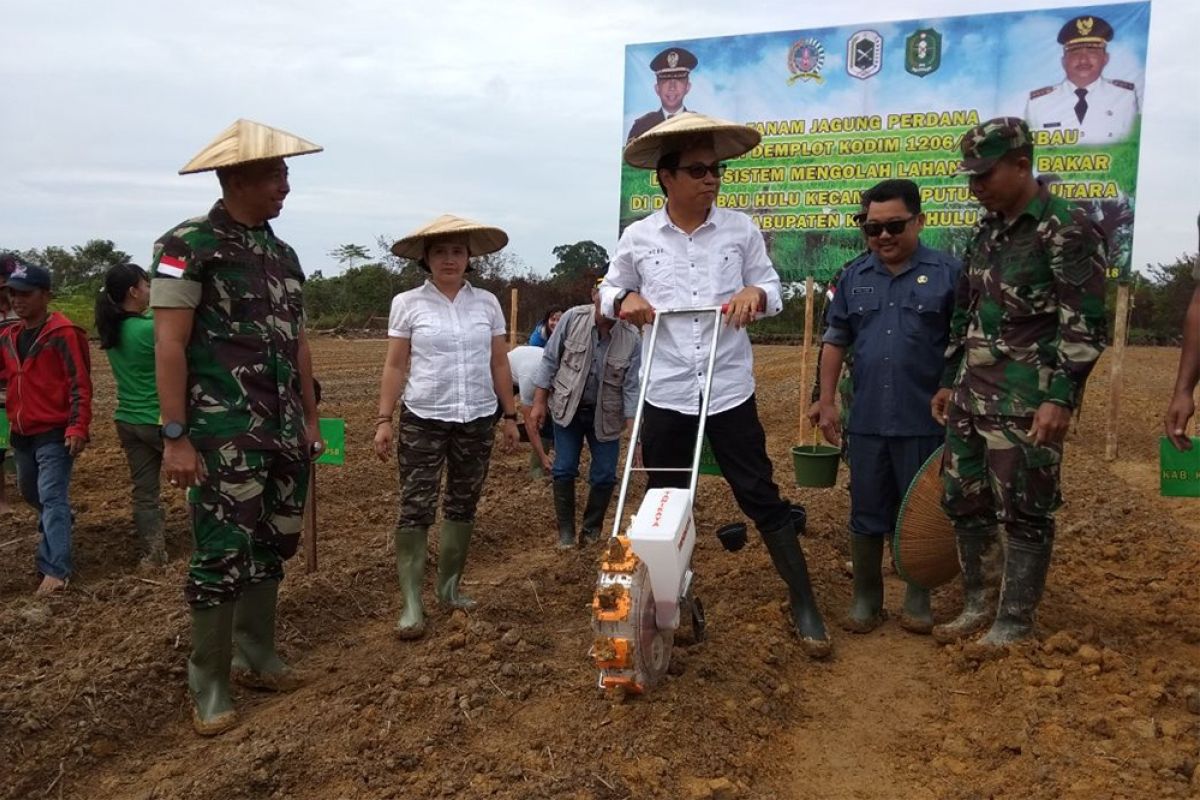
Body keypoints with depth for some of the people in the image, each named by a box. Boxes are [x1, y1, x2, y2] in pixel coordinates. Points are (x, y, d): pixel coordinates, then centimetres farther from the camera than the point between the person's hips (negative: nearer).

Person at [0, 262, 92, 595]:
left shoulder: (63, 334, -14)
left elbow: (80, 384, -17)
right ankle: (60, 520, 51)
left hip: (54, 433, -8)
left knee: (52, 498, -10)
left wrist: (78, 427, -22)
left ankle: (56, 569, -9)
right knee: (30, 491, 24)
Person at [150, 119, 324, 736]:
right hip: (224, 434, -7)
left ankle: (256, 657, 28)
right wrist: (175, 437, -16)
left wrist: (311, 419, 16)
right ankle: (209, 686, 13)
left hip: (283, 432, 7)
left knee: (272, 547, 13)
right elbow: (169, 345, -12)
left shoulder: (283, 254, 13)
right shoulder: (188, 245, -8)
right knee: (222, 556, -1)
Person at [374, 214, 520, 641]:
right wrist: (383, 419, -5)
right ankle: (412, 603, 1)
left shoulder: (487, 303, 5)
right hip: (422, 420, -3)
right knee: (415, 509, -4)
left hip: (477, 420, 3)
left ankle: (449, 586, 25)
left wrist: (510, 415, 8)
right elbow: (395, 367, 0)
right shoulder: (407, 303, -1)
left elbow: (499, 364, 9)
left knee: (463, 506, 11)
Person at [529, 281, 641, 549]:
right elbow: (550, 360, -5)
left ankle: (592, 530, 22)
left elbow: (631, 387, -12)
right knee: (564, 470, 2)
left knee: (605, 475, 3)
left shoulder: (632, 338, -15)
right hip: (567, 407, 0)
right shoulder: (573, 318, -14)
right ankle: (566, 530, 17)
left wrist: (633, 431, -18)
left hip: (606, 415, 0)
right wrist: (539, 401, -5)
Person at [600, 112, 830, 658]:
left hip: (729, 390, -1)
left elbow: (772, 289, 7)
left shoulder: (740, 228, 1)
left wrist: (755, 294, -16)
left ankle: (804, 606, 16)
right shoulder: (637, 237, 1)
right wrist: (624, 298, -9)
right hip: (664, 393, 2)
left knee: (762, 498, 3)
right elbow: (610, 289, 14)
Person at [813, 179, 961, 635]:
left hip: (925, 421, -3)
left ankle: (918, 600, 26)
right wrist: (827, 403, 7)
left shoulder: (947, 273, -2)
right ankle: (865, 598, 24)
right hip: (867, 421, 3)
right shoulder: (854, 278, 9)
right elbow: (835, 342, 12)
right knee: (867, 512, 10)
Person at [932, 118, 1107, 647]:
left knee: (1024, 513, 1)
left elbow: (1084, 325, -15)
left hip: (1025, 403, -8)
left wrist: (1061, 398, -21)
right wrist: (949, 382, 20)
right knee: (963, 502, 13)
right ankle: (975, 606, 28)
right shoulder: (988, 230, 14)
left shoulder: (1068, 229, -9)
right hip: (970, 397, 8)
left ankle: (1014, 626, 14)